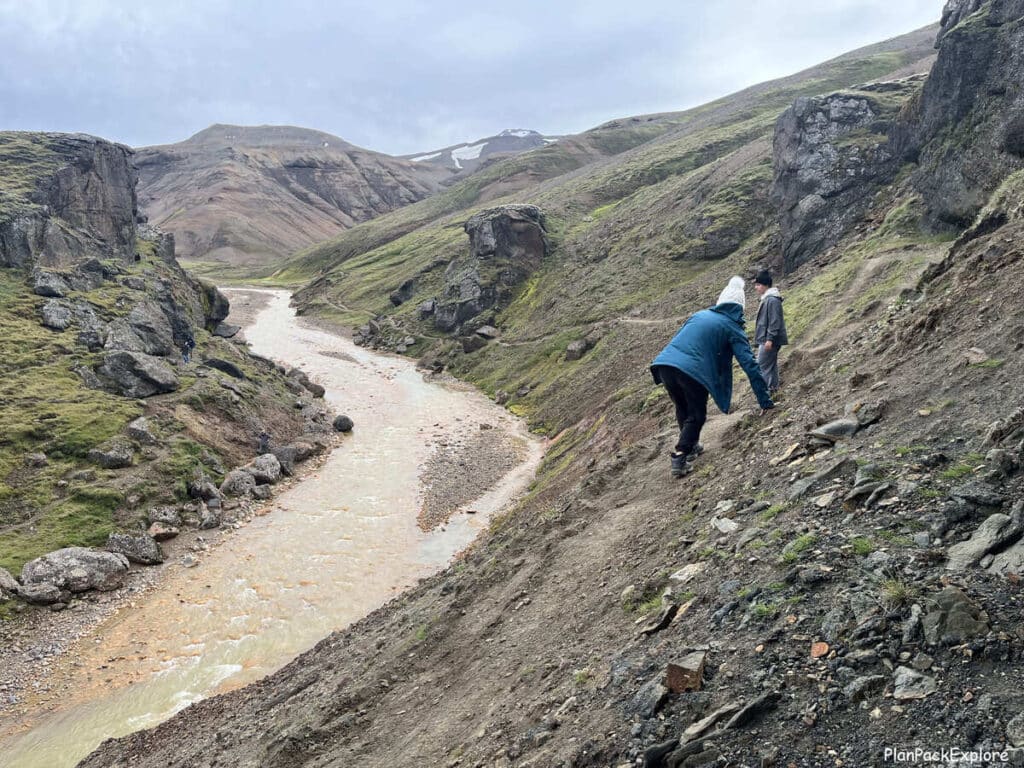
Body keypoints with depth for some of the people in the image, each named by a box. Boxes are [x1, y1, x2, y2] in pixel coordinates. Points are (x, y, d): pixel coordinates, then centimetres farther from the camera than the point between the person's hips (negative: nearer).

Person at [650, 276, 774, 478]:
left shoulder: (699, 315, 24)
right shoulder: (733, 328, 9)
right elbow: (749, 364, 5)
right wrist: (765, 400, 7)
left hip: (664, 363, 5)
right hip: (692, 372, -5)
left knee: (682, 409, 26)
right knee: (696, 415, 12)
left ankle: (690, 446, 37)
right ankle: (680, 458, 1)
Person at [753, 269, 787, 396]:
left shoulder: (772, 300, -17)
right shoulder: (766, 299, 15)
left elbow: (774, 321, -22)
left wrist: (770, 339, -24)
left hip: (768, 340, -11)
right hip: (766, 339, 11)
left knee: (762, 365, -9)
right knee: (771, 364, 13)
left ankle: (766, 390, -8)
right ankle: (773, 389, 19)